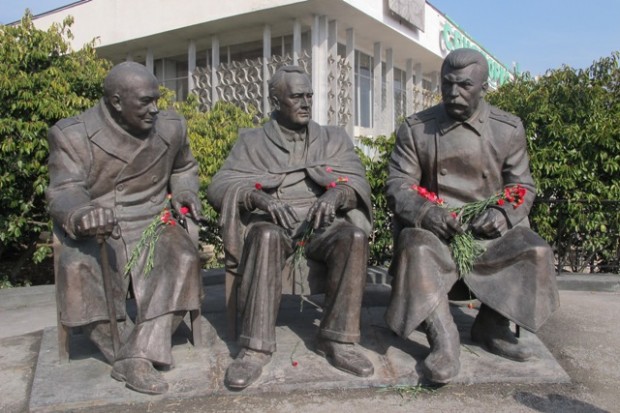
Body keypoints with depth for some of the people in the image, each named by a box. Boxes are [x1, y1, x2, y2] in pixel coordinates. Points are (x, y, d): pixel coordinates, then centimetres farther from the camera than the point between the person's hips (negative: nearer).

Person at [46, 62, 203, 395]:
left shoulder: (171, 127, 4)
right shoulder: (72, 135, -7)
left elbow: (184, 168, 23)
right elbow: (63, 192, -15)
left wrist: (184, 191, 1)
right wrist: (81, 215, -39)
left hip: (151, 221, 2)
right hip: (93, 228, -2)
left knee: (183, 260, -28)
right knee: (77, 267, -33)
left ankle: (138, 357, -29)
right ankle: (124, 351, -17)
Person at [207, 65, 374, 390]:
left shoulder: (334, 138, 17)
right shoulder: (252, 141, 12)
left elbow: (358, 182, 4)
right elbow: (218, 187, -1)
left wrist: (334, 194, -21)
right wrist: (259, 197, -23)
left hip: (320, 223, 2)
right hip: (271, 223, -1)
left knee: (354, 237, -30)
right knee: (266, 237, -36)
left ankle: (337, 340, -21)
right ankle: (255, 349, -31)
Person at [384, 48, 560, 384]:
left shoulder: (509, 129, 5)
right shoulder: (414, 129, 1)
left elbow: (522, 187, 8)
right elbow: (397, 186, -2)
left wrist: (502, 214, -15)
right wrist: (427, 212, -23)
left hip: (489, 228, 2)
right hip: (432, 227, -2)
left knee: (535, 252, -23)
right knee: (417, 251, -34)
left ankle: (491, 326, -1)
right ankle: (443, 341, -25)